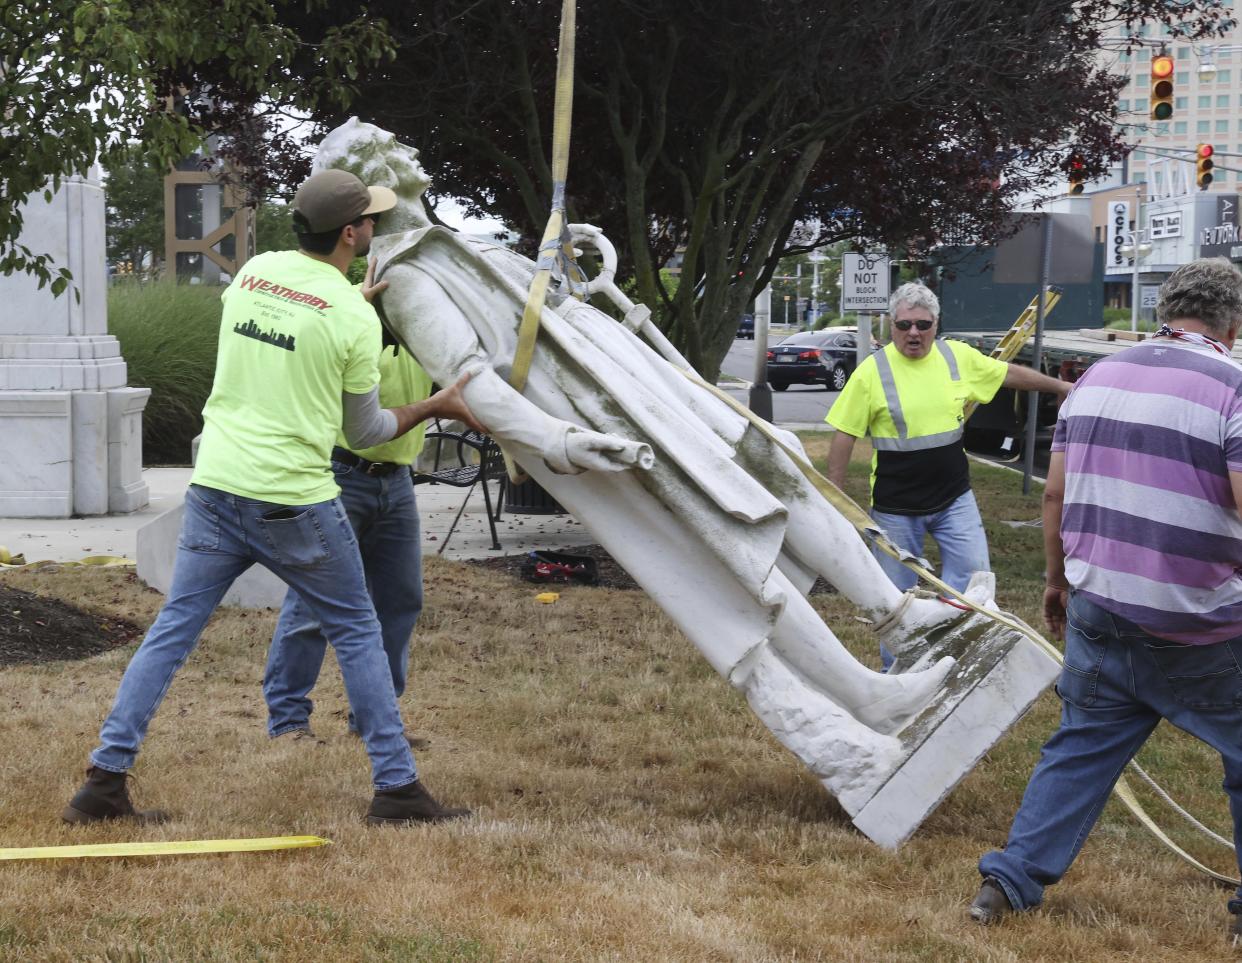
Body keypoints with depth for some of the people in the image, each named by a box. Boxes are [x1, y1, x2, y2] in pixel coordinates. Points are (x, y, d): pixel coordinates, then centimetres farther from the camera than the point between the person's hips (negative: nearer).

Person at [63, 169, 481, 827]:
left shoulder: (255, 272, 6)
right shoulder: (356, 320, -9)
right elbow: (365, 431, 2)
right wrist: (437, 406, 14)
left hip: (214, 488, 5)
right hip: (293, 502, -5)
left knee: (172, 632, 9)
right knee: (357, 633, 10)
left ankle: (103, 783, 6)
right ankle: (397, 790, 13)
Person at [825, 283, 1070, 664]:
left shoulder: (958, 357, 0)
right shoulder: (872, 371, -11)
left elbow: (1010, 374, 16)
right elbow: (844, 435, -7)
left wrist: (1059, 386, 26)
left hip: (954, 498, 3)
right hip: (896, 506, -3)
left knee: (974, 578, -2)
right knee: (897, 595, 8)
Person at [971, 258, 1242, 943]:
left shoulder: (1097, 379, 7)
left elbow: (1056, 494, 12)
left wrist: (1059, 579, 23)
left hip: (1097, 612, 5)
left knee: (1079, 749, 17)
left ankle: (1010, 882, 15)